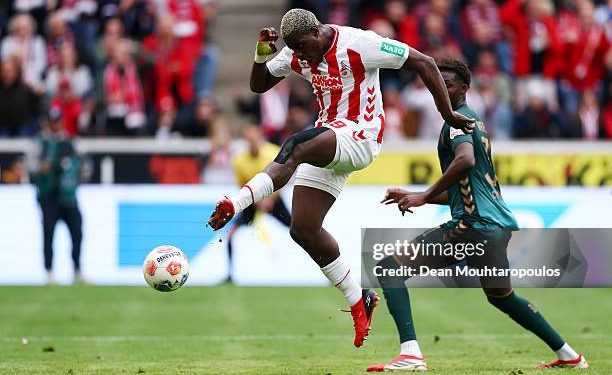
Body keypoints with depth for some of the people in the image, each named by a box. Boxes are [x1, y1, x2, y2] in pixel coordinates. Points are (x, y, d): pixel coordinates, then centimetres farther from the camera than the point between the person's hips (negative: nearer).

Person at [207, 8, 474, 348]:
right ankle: (359, 301, 12)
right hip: (329, 146, 8)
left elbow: (423, 63, -10)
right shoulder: (297, 54, 6)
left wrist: (447, 113, -9)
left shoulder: (358, 44, -14)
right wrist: (261, 55, -5)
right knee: (303, 230, 0)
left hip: (360, 137, -8)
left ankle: (234, 205, -48)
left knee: (295, 147, -35)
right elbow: (258, 85, 16)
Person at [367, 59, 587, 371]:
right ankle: (568, 355, 35)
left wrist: (425, 196, -22)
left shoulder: (457, 120, -5)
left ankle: (410, 354, -26)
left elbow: (466, 160, -28)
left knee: (389, 266, -11)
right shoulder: (475, 122, 24)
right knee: (500, 296, 32)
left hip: (474, 223, -10)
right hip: (498, 223, 10)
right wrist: (413, 196, 23)